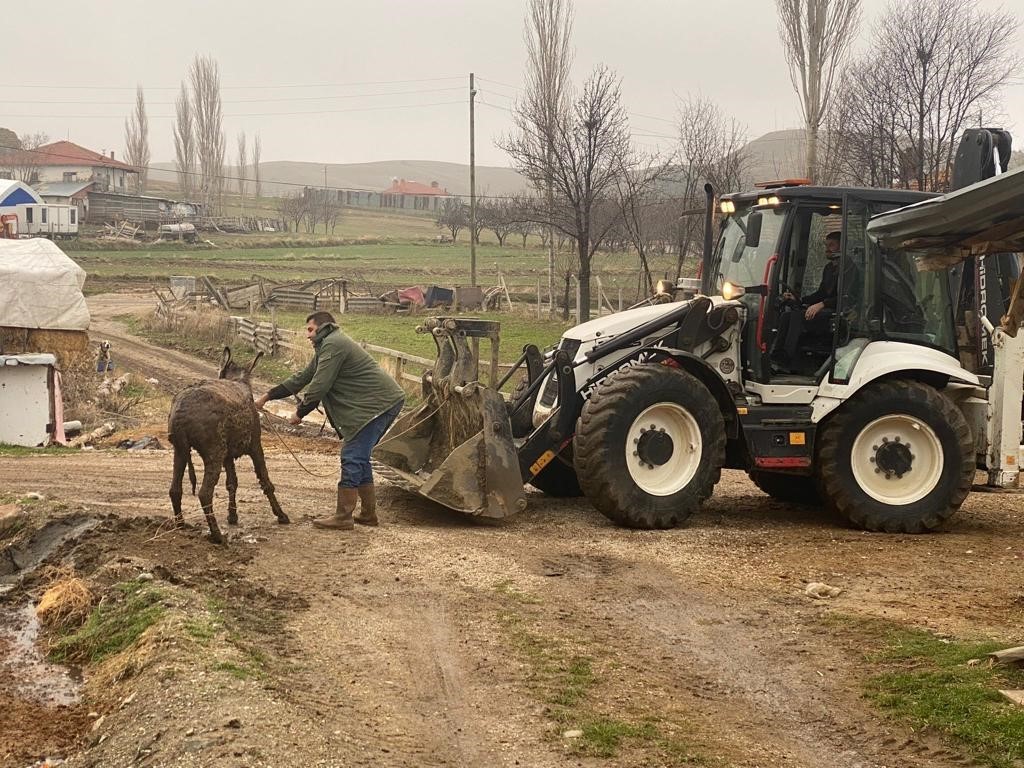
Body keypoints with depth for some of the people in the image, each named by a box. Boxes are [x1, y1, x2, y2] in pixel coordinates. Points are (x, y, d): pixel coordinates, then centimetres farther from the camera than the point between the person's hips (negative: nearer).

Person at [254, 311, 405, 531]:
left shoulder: (333, 345, -11)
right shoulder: (326, 346, 23)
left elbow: (319, 386, -16)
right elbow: (303, 378, 27)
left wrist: (300, 412, -3)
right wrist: (268, 396, 26)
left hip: (378, 404, -11)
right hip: (384, 403, 11)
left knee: (352, 458, -9)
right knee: (359, 458, 15)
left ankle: (343, 517, -7)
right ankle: (368, 514, 21)